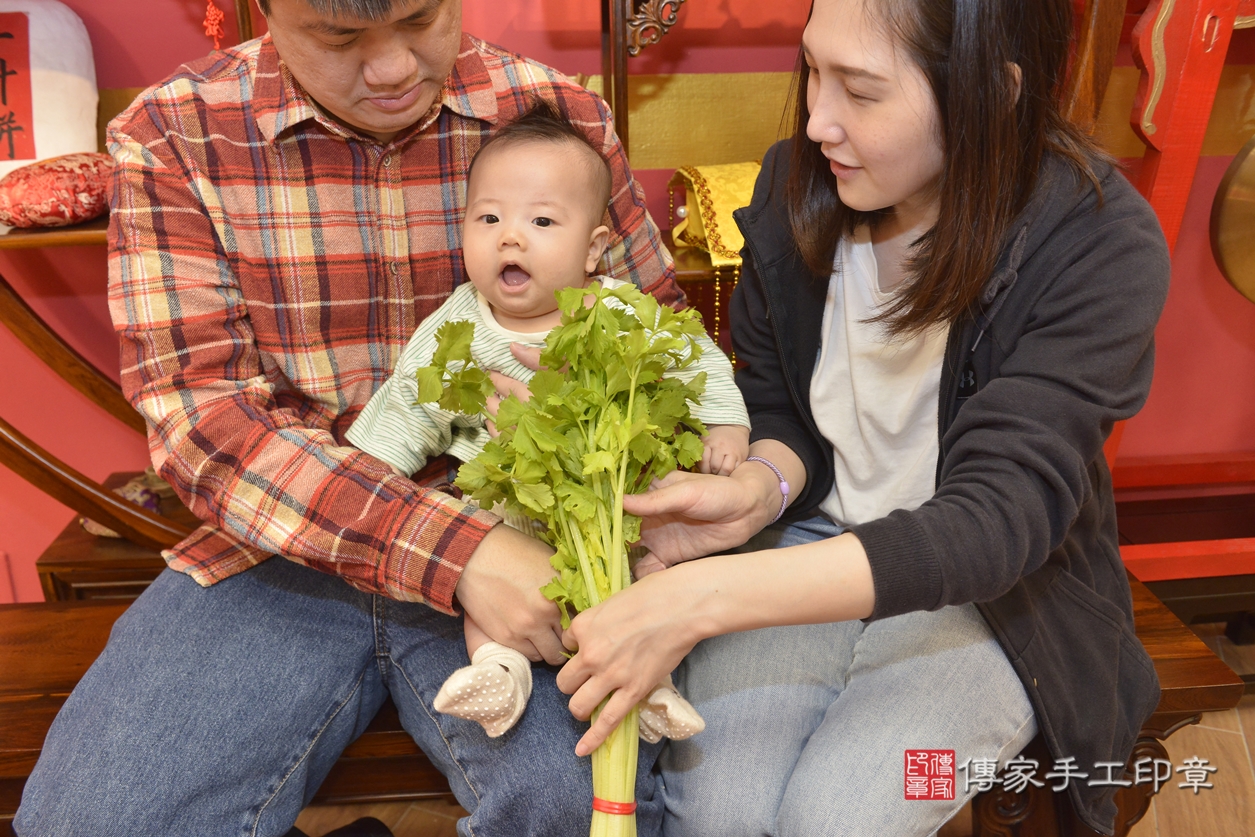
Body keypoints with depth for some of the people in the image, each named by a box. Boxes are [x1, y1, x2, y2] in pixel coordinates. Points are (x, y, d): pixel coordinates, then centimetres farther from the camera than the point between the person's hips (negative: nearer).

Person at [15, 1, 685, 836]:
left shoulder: (564, 119, -1)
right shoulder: (170, 136, -3)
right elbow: (203, 418, -12)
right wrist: (456, 548, -26)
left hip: (510, 541, 0)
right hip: (280, 541, 2)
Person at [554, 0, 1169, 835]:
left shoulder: (1100, 244, -20)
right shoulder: (799, 186, -8)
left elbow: (997, 518, -29)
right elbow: (777, 405, 4)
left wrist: (701, 597, -38)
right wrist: (763, 488, -21)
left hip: (990, 595, -1)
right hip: (805, 542, 2)